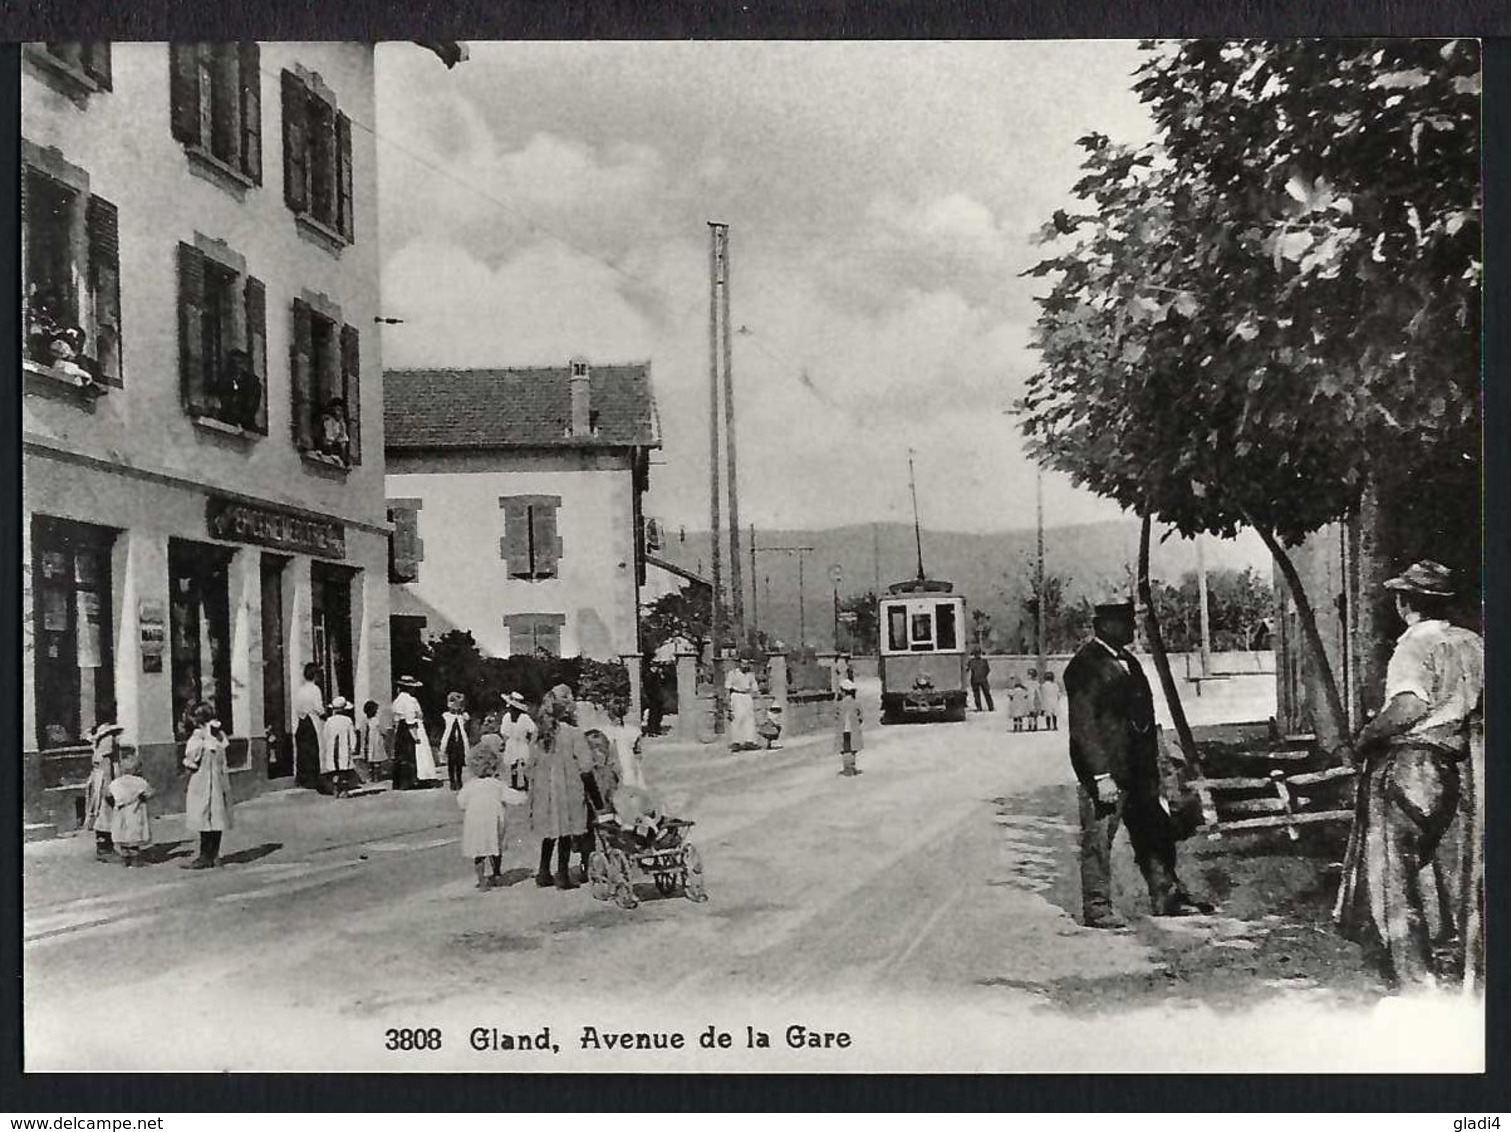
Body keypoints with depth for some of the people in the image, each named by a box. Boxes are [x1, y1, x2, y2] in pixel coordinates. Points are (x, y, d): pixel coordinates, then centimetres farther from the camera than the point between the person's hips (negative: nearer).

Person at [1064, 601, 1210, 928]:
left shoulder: (1127, 661, 15)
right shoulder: (1085, 666, -13)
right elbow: (1083, 726, -18)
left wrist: (1152, 764, 19)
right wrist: (1101, 775, -22)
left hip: (1137, 769, 9)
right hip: (1105, 770, -9)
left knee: (1155, 834, 13)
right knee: (1098, 840, 0)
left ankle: (1167, 897, 23)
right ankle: (1097, 908, 8)